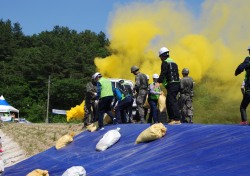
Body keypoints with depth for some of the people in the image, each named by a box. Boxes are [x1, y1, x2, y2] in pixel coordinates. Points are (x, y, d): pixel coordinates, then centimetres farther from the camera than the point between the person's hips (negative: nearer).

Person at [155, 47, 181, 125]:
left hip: (171, 85, -10)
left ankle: (177, 119, -18)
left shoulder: (165, 62, -5)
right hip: (177, 84, 10)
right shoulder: (173, 62, 23)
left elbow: (163, 73, -18)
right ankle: (171, 118, 18)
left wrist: (159, 82, -26)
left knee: (172, 102, -12)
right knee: (168, 102, 16)